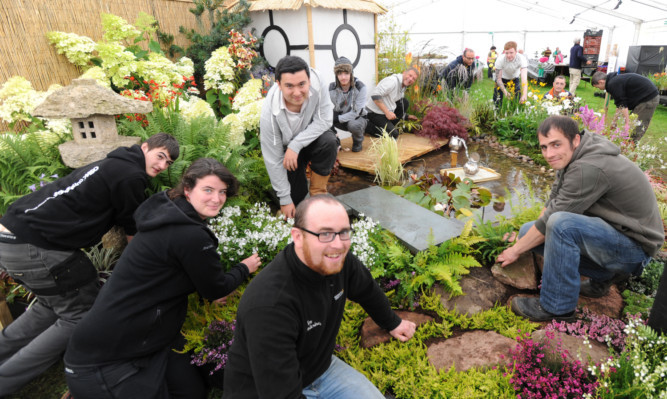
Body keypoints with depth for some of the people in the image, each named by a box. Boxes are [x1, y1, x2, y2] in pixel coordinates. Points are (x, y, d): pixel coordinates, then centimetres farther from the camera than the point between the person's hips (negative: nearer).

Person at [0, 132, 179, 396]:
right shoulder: (131, 177, -14)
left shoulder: (115, 164, 15)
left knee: (53, 304, 25)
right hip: (34, 246, -10)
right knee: (80, 316, 3)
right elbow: (134, 233, -4)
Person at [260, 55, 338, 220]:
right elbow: (273, 160, -22)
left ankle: (318, 193, -11)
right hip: (287, 147, -1)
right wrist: (285, 199, -16)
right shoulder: (270, 113, -31)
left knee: (329, 142, -33)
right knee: (296, 198, -8)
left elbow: (324, 120, -22)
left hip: (312, 134, 1)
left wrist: (296, 145, -35)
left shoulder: (317, 82, -30)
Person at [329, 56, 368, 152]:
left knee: (354, 124, -39)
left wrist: (338, 118, -28)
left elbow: (355, 113, -23)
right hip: (340, 118, 2)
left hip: (357, 118, -2)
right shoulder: (332, 88, -13)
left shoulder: (361, 88, -22)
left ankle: (358, 142, -1)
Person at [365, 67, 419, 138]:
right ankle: (367, 126, -3)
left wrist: (407, 116, 26)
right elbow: (375, 95, -30)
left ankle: (389, 126, 7)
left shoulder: (403, 86, 11)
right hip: (374, 113, -9)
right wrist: (387, 112, -28)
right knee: (393, 135, -17)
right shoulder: (392, 81, -20)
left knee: (405, 103, 3)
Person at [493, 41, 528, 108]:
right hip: (502, 78, 0)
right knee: (498, 98, -5)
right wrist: (505, 92, -49)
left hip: (515, 78, 1)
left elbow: (524, 77, -47)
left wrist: (524, 94, -63)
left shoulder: (521, 59, -36)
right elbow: (498, 78, -32)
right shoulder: (500, 60, -35)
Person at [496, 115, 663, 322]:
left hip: (635, 247, -9)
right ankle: (603, 276, 11)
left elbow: (552, 218, -24)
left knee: (561, 224, -34)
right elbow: (553, 201, 8)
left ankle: (556, 307, -18)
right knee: (529, 232, 0)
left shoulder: (589, 169, -29)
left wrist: (516, 250, -12)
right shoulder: (570, 156, 0)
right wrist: (527, 236, -1)